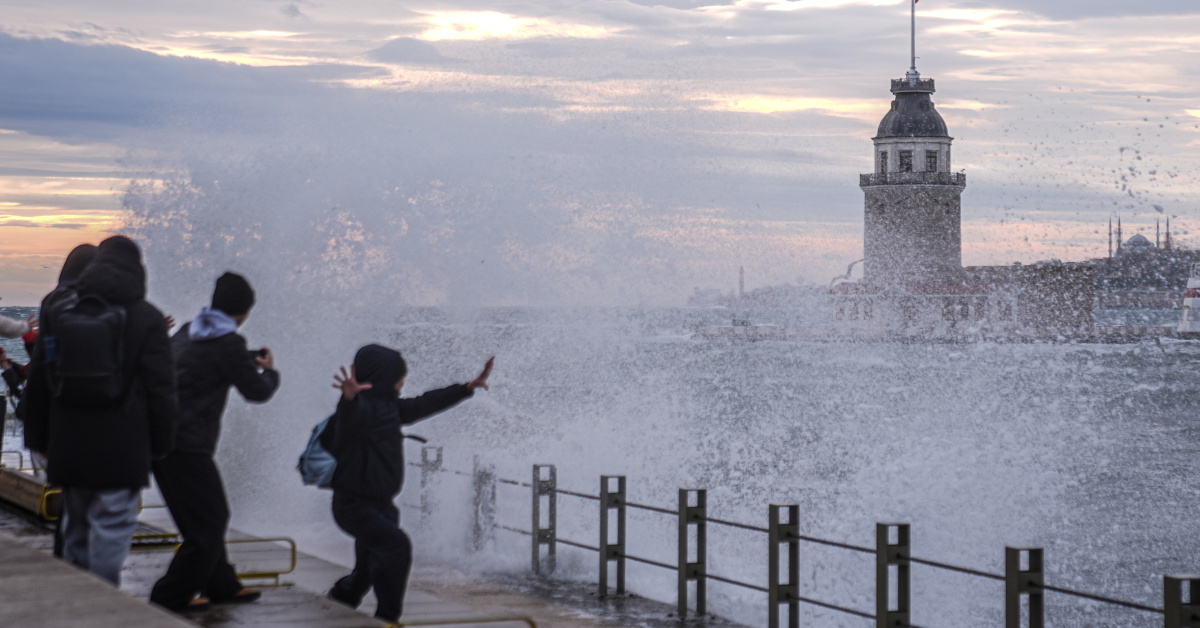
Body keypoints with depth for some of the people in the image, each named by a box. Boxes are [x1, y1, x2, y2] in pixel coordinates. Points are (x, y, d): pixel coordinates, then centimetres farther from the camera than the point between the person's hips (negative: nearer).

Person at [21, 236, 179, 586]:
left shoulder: (58, 311, 7)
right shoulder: (147, 319, -4)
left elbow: (38, 381, 10)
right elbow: (160, 389, -5)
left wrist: (38, 438, 17)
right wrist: (161, 443, 4)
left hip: (68, 447, 4)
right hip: (121, 448, -4)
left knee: (76, 528, 17)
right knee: (112, 525, -2)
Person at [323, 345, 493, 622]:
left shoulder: (389, 407, 11)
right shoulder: (362, 408, -19)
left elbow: (426, 404, 22)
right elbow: (351, 415, -43)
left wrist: (470, 386, 28)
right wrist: (350, 397, -68)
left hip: (379, 504, 10)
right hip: (355, 504, -10)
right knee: (396, 545, -24)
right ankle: (388, 616, -20)